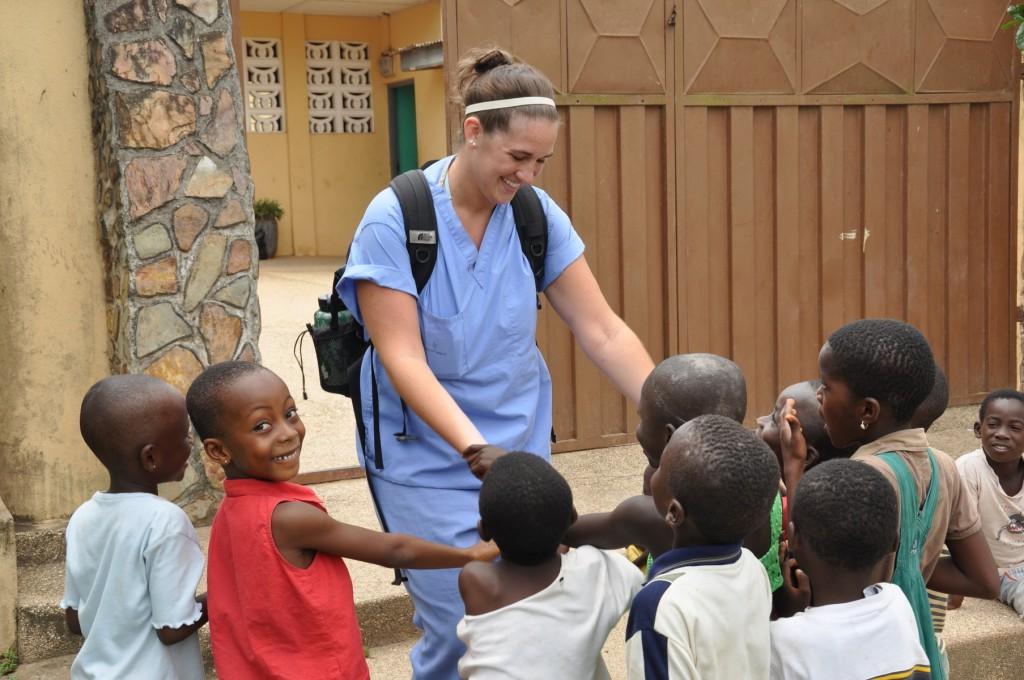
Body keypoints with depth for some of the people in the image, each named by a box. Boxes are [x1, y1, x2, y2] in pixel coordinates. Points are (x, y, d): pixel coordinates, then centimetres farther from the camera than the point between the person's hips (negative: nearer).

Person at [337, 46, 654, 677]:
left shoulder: (537, 215, -4)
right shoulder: (395, 218, -15)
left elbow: (604, 332, -4)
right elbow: (402, 358, -19)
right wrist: (475, 447, -29)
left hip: (524, 449, 4)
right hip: (429, 461, -4)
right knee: (462, 628, -2)